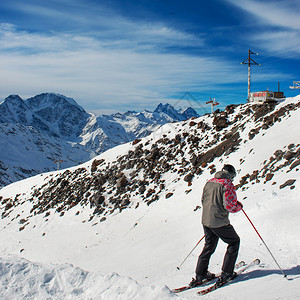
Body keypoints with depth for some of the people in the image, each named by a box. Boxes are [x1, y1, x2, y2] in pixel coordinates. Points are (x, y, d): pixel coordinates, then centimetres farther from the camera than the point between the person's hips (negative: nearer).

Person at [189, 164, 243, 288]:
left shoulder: (209, 183, 9)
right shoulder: (228, 185, -13)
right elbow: (230, 206, -17)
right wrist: (239, 206, 3)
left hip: (205, 221, 7)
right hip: (219, 222, -7)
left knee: (209, 246, 21)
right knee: (234, 242, 14)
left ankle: (200, 275, 22)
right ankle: (226, 273, 10)